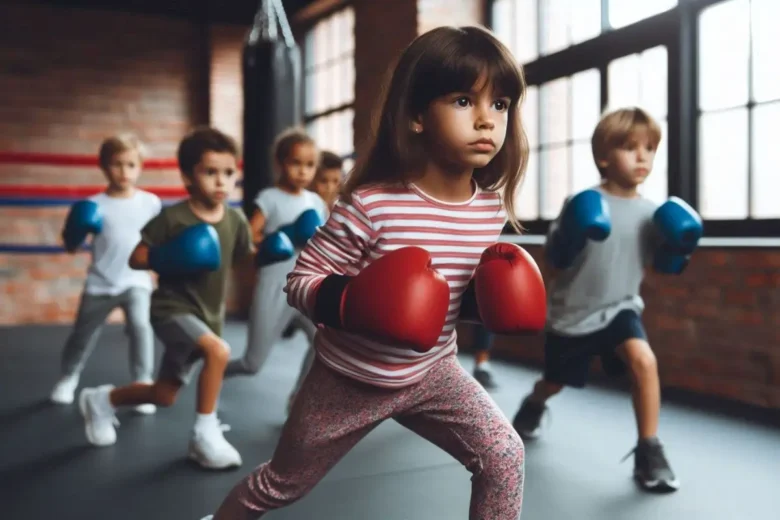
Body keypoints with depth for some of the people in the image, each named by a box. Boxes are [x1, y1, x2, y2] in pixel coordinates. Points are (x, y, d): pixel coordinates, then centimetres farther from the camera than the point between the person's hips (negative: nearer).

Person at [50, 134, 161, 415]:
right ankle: (67, 379, 44)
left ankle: (143, 386, -10)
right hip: (100, 284, 1)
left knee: (140, 325, -25)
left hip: (136, 281, -1)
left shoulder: (150, 203, -4)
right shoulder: (94, 205, -6)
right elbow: (72, 247, -3)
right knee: (82, 335, 16)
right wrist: (74, 234, -23)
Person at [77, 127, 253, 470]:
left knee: (163, 396, 16)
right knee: (218, 351, -33)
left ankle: (101, 400, 44)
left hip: (209, 314, 6)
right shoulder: (172, 218, -17)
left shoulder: (236, 220, -5)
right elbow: (136, 258, -11)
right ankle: (205, 434, -14)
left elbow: (246, 256, 7)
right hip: (172, 308, -6)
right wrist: (166, 258, -29)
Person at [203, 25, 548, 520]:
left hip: (432, 371, 4)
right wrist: (352, 301, -38)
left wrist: (499, 292, -10)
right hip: (350, 378, -3)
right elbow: (301, 280, -20)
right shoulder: (372, 204, -29)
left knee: (505, 456, -11)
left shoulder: (491, 207, -10)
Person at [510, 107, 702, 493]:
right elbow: (552, 264, -15)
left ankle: (649, 452, -13)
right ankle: (533, 406, 57)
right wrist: (568, 242, -35)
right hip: (572, 313, -1)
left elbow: (660, 265, 5)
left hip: (620, 308, 2)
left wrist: (677, 250, -15)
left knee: (644, 360, -29)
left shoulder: (651, 213, -7)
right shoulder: (582, 205, -18)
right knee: (556, 382, 19)